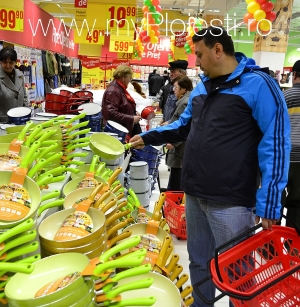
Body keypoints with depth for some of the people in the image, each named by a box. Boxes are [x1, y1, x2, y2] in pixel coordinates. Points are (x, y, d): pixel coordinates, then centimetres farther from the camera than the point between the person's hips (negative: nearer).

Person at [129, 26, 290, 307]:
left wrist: (268, 203, -15)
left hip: (231, 201, -7)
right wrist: (148, 137, 16)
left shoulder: (257, 84, -11)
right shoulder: (202, 87, 12)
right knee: (199, 262, 21)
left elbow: (275, 145, -13)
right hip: (194, 194, 7)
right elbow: (184, 126, 25)